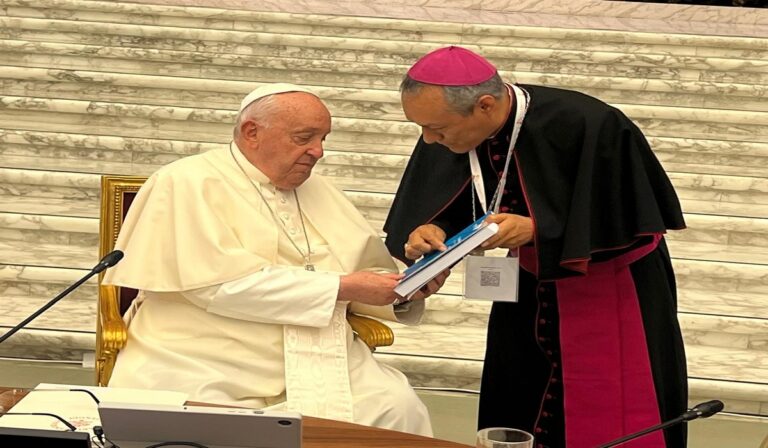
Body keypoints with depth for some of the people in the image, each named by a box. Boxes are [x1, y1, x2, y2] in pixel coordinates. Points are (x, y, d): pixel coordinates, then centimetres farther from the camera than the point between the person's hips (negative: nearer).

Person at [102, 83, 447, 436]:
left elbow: (369, 273, 20)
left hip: (322, 369, 5)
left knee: (400, 410, -20)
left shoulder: (317, 190, 18)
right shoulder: (189, 184, -2)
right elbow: (221, 283, -16)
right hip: (208, 372, -5)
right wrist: (342, 287, -15)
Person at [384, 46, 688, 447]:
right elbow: (452, 209, 1)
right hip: (531, 294, 5)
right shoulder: (452, 135, -13)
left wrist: (536, 229, -30)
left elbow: (627, 220, -21)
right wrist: (429, 232, -22)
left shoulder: (588, 127, -30)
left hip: (610, 299, -5)